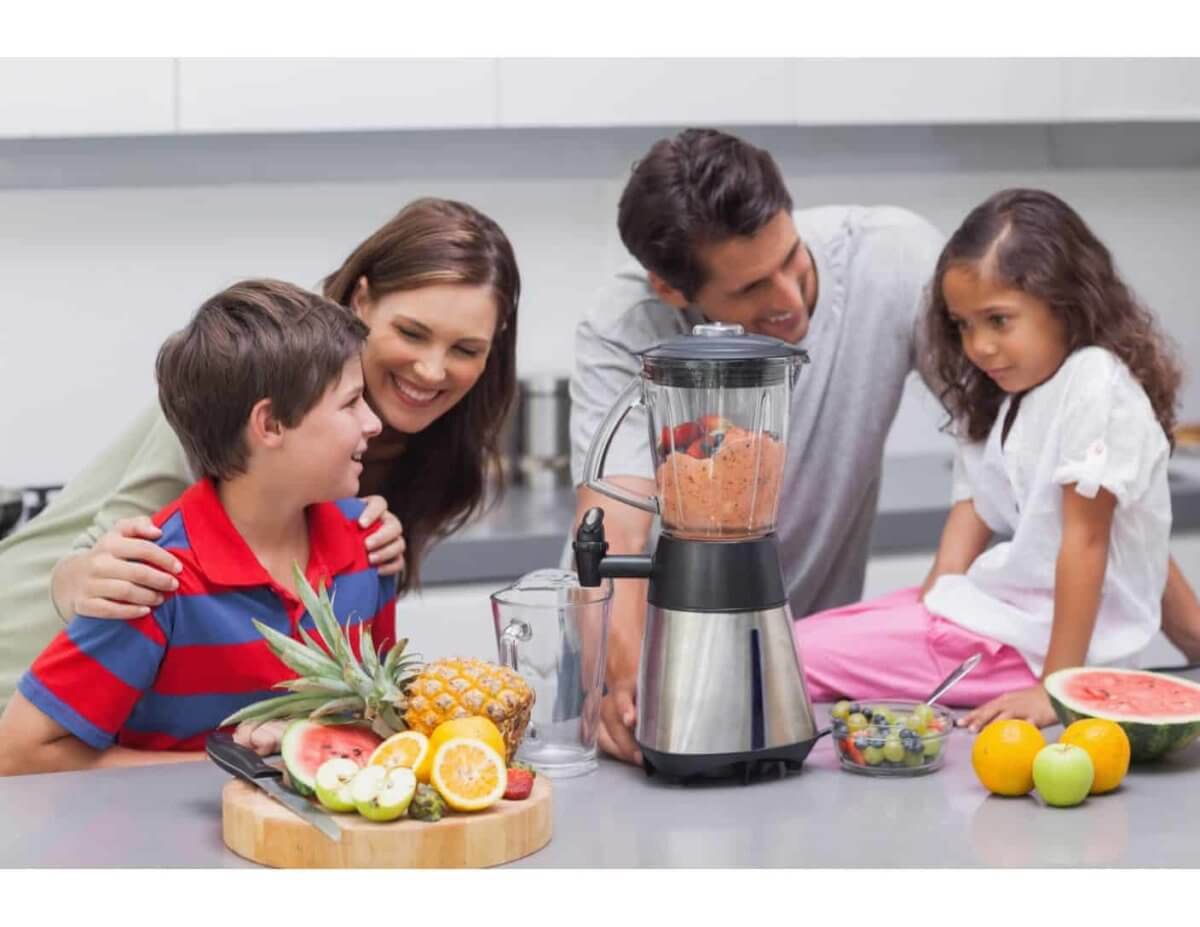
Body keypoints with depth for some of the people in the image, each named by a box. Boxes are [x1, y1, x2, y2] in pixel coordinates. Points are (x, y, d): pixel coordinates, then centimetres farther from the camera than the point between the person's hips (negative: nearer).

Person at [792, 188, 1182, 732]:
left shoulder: (1095, 384, -17)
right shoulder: (1011, 391, 13)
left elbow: (1085, 537, -20)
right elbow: (975, 505, 12)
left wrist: (1056, 687, -21)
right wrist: (935, 598, -4)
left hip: (1042, 640, -10)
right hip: (998, 605, 10)